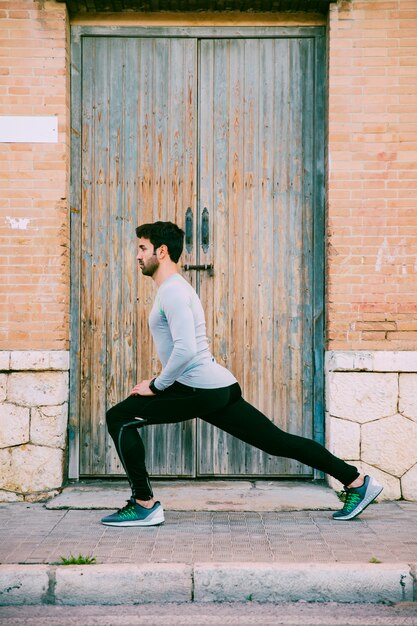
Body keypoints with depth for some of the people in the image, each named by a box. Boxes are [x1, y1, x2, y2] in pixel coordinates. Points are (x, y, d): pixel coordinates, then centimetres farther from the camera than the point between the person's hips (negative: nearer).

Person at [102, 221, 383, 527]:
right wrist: (161, 383, 22)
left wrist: (156, 386, -13)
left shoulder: (172, 291, -12)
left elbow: (185, 350, -24)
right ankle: (356, 481, 14)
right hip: (218, 387, 10)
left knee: (119, 418, -7)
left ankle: (144, 506, -5)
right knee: (277, 441, 12)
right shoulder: (174, 288, 21)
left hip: (200, 390, -10)